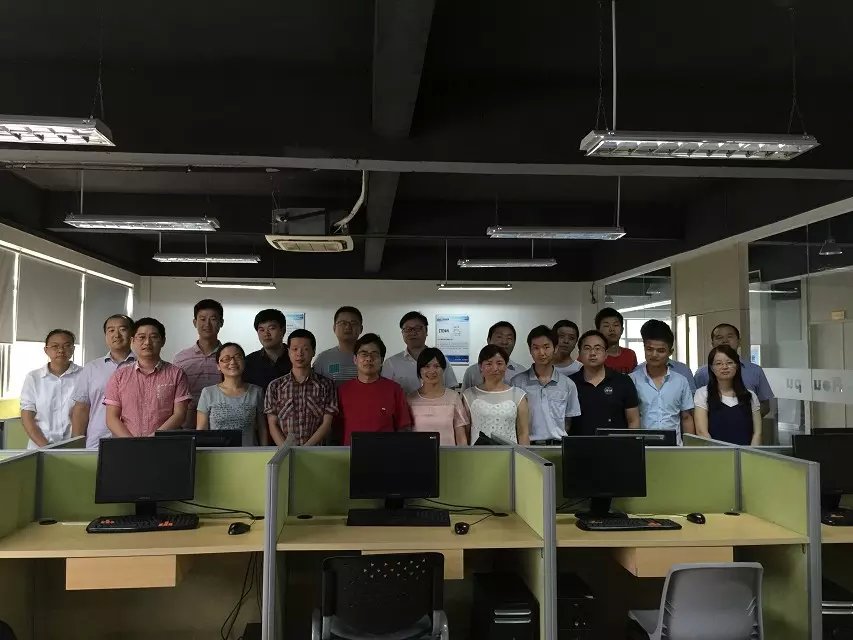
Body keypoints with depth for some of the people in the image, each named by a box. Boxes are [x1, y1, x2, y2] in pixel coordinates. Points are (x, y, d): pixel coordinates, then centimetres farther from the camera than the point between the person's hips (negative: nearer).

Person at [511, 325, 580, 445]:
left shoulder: (567, 384, 9)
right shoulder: (517, 382, 4)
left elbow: (569, 421, 15)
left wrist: (563, 442, 6)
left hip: (557, 444, 2)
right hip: (527, 444, -2)